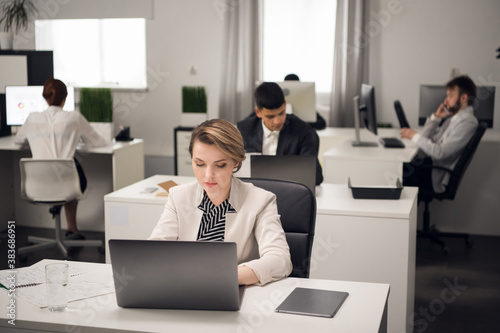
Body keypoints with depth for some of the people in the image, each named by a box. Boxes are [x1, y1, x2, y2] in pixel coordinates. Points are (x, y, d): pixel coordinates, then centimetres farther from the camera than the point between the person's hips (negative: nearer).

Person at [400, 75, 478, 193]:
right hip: (430, 161, 9)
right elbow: (427, 137, 17)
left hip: (437, 176, -9)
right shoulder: (453, 116, 14)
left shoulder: (467, 122, -16)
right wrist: (436, 117, 2)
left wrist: (415, 136, -16)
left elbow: (440, 153, -23)